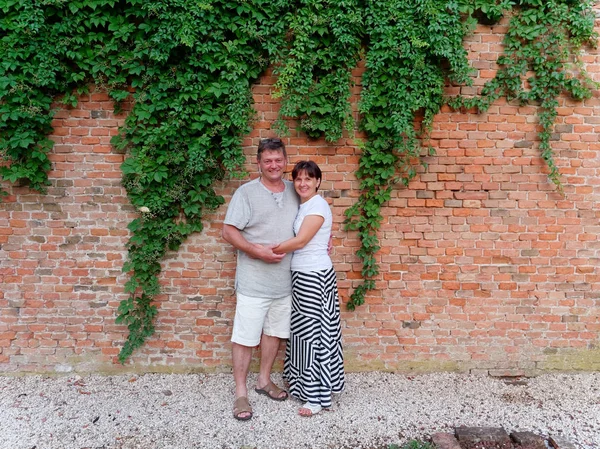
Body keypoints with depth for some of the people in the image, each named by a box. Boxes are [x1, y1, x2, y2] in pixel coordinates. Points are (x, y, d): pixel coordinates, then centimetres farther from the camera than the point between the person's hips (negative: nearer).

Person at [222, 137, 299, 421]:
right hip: (253, 282, -5)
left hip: (284, 281, 5)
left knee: (274, 332, 17)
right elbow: (229, 232, -12)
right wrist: (257, 251, -22)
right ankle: (241, 393, 18)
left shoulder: (294, 191, 6)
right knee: (245, 337, 3)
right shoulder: (246, 192, -8)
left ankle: (264, 380, 35)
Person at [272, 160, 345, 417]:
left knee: (314, 333, -2)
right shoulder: (302, 206, 12)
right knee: (302, 331, 17)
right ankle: (302, 382, 33)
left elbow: (300, 241, -21)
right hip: (301, 275, 9)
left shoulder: (317, 206, -15)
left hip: (314, 277, -9)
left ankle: (319, 396, 9)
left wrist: (269, 251, -15)